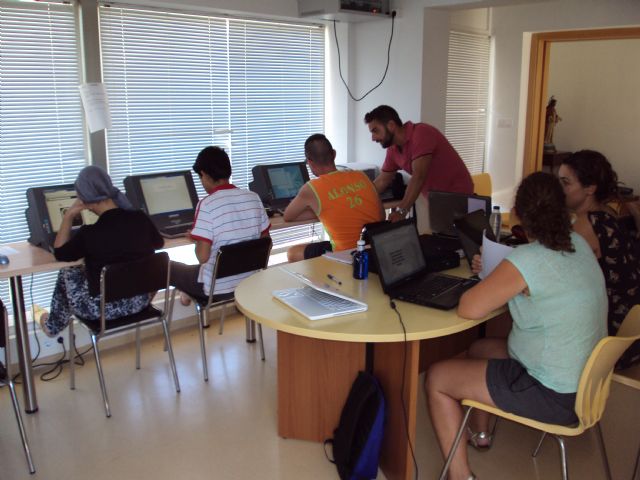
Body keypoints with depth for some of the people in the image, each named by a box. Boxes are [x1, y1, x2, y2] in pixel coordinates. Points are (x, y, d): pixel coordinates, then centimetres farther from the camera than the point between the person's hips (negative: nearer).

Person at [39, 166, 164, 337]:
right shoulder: (141, 219, -12)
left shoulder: (89, 233, -23)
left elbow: (59, 253, -1)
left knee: (66, 273, 25)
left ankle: (53, 326, 47)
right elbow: (159, 243, 11)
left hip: (104, 308, -4)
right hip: (141, 300, 4)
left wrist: (68, 216, 1)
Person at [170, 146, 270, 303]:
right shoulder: (253, 198, -4)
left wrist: (197, 238, -1)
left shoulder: (207, 204, -21)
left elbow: (202, 257, -21)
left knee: (170, 267, 19)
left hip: (217, 286, -6)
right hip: (250, 281, 6)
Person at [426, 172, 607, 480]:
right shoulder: (579, 244, 0)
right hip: (585, 380, 9)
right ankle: (479, 433, 45)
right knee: (479, 349, 27)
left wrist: (488, 282, -4)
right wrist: (496, 276, 7)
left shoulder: (527, 260, -26)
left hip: (555, 395, -9)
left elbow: (468, 309, -24)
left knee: (436, 378, 1)